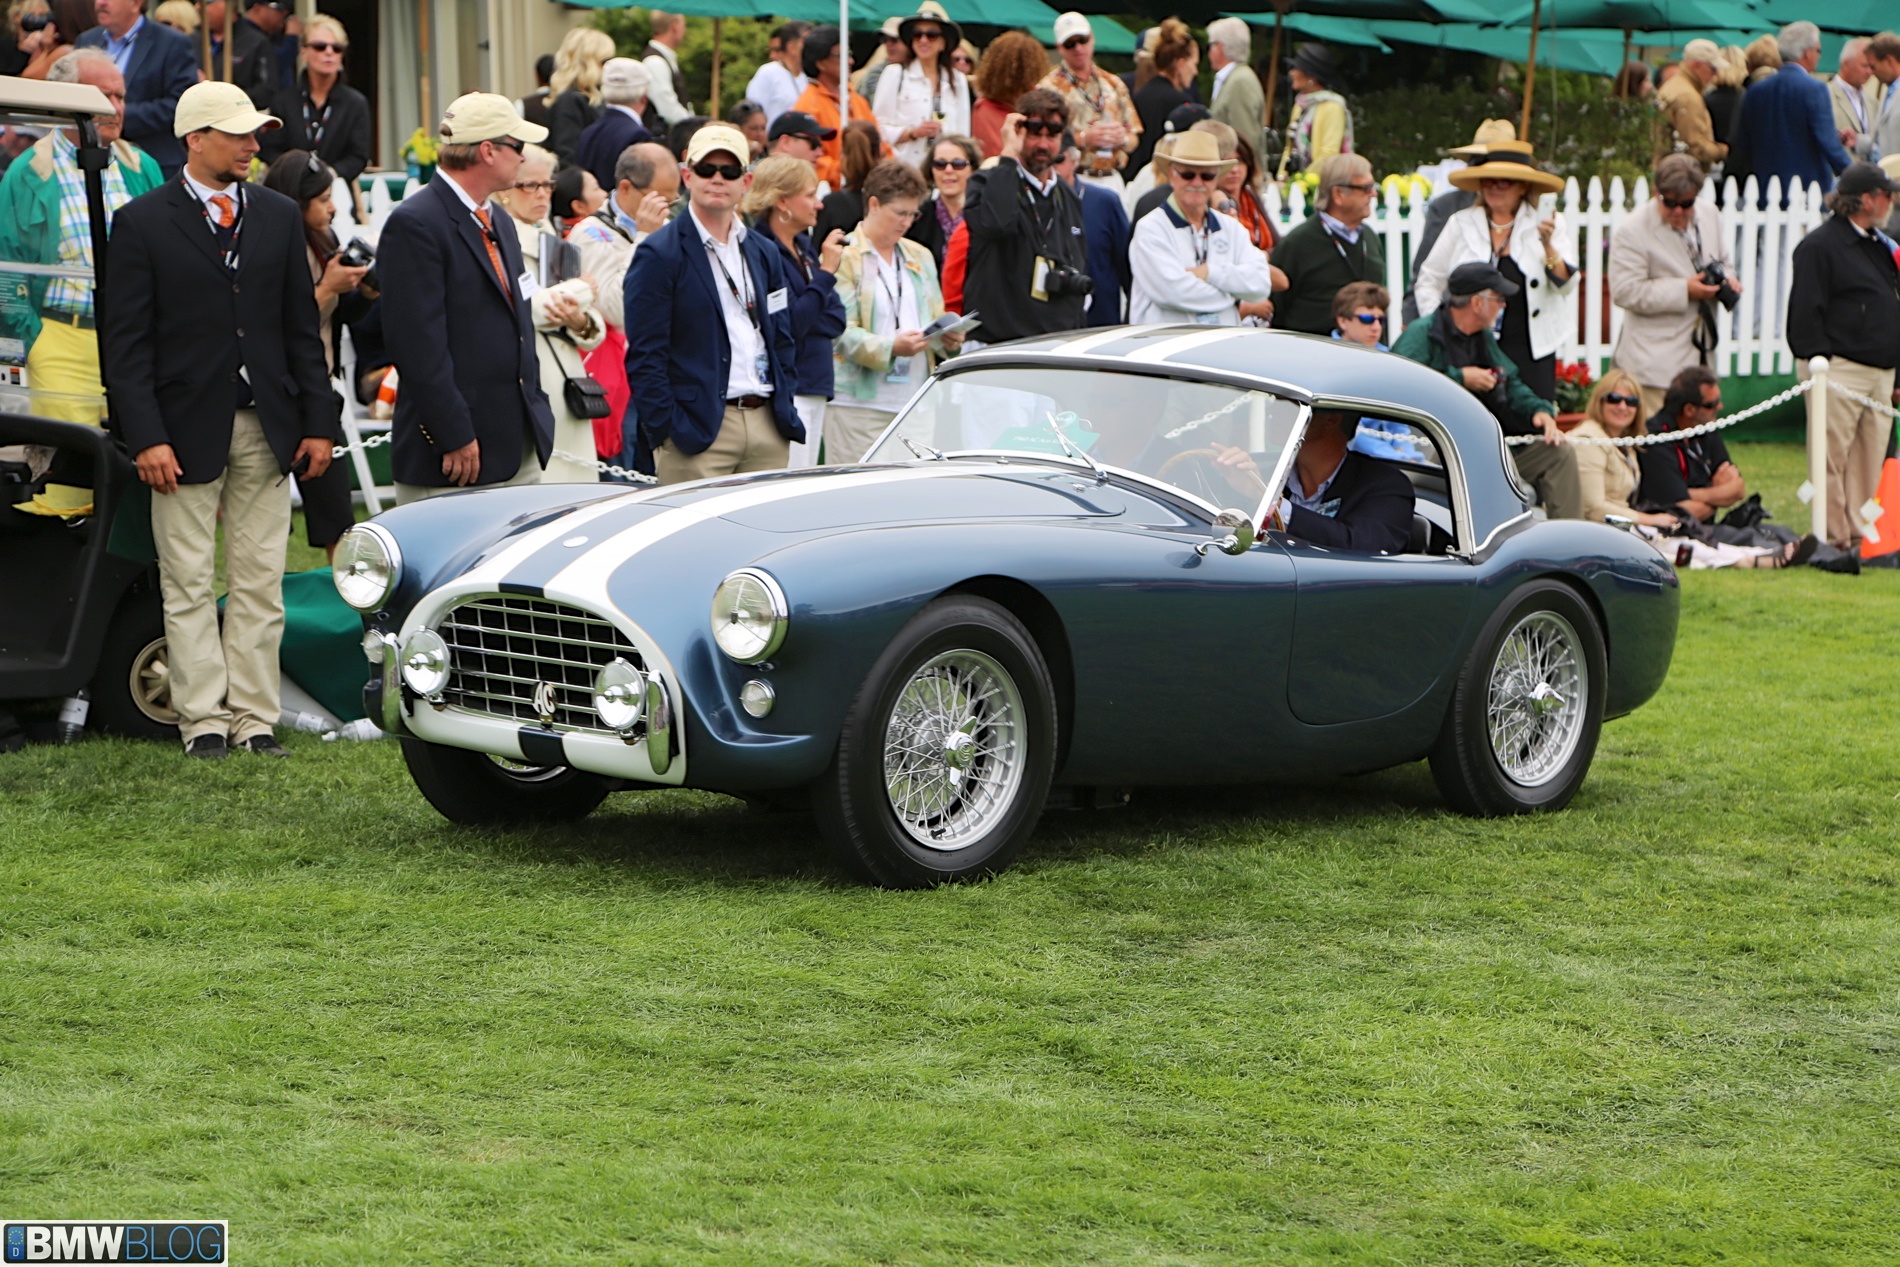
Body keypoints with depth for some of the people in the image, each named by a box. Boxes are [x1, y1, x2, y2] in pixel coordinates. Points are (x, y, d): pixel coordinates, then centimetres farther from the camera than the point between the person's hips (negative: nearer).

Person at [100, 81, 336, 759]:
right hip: (186, 430, -3)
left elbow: (302, 328, 13)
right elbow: (125, 342, -5)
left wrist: (318, 423, 6)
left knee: (259, 583, 5)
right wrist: (146, 438, -13)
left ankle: (255, 718, 9)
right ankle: (203, 720, 6)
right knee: (189, 586, 0)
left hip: (266, 427, 4)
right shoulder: (142, 222, -2)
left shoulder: (279, 216, 11)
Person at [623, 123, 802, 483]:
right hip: (700, 432, -6)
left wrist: (787, 412, 9)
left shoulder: (765, 252, 17)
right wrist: (667, 432, -14)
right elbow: (644, 356, -8)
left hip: (768, 427, 6)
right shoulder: (659, 255, -3)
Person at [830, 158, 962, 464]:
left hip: (917, 401, 6)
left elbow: (936, 318, 22)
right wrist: (889, 347, -25)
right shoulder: (845, 257, -3)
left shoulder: (919, 257, 19)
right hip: (860, 402, -6)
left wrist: (948, 337, -2)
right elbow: (840, 332, -12)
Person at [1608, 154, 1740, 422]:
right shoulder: (1632, 231, -13)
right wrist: (1685, 290, -20)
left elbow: (1722, 259, 24)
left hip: (1700, 353, 7)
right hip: (1656, 359, -7)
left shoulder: (1709, 213, 8)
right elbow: (1625, 292, -18)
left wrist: (1727, 278, -2)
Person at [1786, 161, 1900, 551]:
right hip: (1841, 369, -8)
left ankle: (1860, 538, 13)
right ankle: (1835, 540, -4)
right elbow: (1805, 311, -12)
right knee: (1833, 457, -6)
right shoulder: (1820, 245, -8)